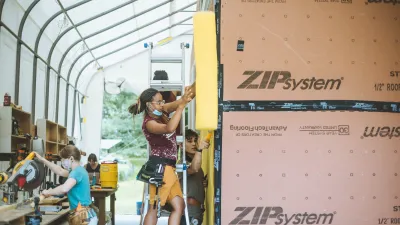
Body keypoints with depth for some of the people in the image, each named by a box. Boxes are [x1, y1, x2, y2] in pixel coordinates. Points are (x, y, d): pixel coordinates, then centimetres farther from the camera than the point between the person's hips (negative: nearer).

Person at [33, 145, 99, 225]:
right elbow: (60, 171, 30)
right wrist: (42, 160, 30)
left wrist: (48, 192, -15)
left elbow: (64, 189, -33)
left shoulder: (77, 171, -17)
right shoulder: (79, 170, 15)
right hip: (84, 214, 10)